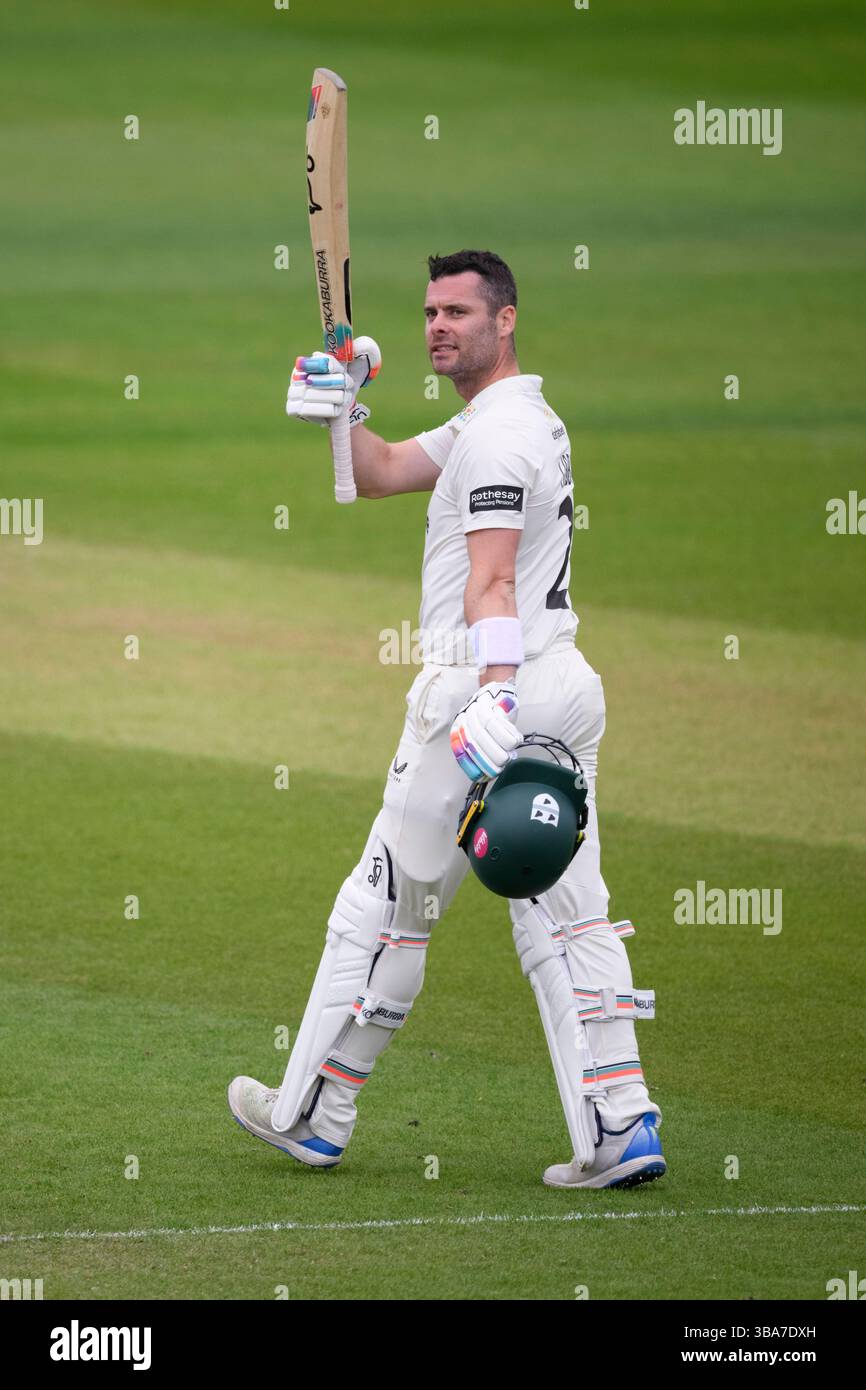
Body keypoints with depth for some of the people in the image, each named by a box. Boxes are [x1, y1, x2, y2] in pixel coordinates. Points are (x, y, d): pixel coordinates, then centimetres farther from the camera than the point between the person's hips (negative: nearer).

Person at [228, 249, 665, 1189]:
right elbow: (381, 474, 26)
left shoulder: (500, 435, -14)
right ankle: (622, 1131, -3)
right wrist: (345, 404, 8)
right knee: (568, 919, 5)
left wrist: (495, 702, -37)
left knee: (383, 907, 3)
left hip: (497, 685, -10)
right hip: (568, 685, 10)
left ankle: (312, 1117, 13)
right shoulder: (506, 421, 19)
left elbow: (493, 580, -27)